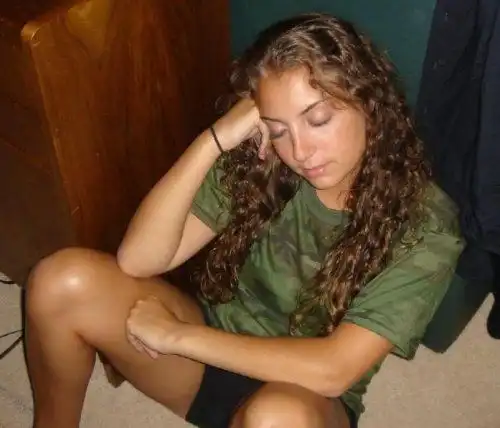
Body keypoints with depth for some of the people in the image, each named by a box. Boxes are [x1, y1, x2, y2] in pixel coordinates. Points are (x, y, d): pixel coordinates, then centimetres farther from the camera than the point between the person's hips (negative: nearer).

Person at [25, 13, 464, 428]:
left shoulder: (423, 225, -20)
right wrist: (214, 140, -28)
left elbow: (333, 370, -26)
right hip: (214, 353, 3)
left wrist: (178, 336, -22)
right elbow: (137, 260, -18)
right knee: (64, 280, -19)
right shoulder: (256, 166, -12)